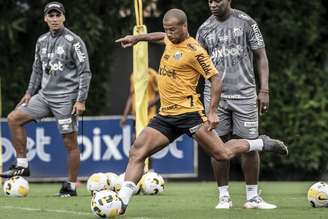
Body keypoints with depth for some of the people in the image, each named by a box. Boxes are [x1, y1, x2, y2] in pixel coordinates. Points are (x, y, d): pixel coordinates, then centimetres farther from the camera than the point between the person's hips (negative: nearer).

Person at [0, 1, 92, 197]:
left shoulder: (74, 41, -7)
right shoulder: (42, 41, 12)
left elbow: (85, 72, -9)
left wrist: (81, 100, -15)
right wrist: (30, 92, 13)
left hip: (66, 98, -7)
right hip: (44, 95, 7)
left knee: (70, 142, -5)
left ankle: (71, 186, 4)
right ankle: (22, 165, 2)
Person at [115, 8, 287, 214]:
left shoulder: (194, 51, -12)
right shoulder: (170, 40, 11)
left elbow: (216, 79, -12)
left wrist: (212, 112, -17)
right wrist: (137, 38, 36)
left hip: (189, 113, -7)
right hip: (165, 115, 7)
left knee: (223, 154, -7)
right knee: (136, 153, -7)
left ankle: (262, 144, 17)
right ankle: (121, 201, -11)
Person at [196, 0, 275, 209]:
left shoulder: (246, 23, 1)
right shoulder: (204, 30, 7)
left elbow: (261, 57, 3)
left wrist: (264, 90, -4)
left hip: (244, 94, -2)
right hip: (215, 95, 2)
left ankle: (253, 197, 9)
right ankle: (224, 197, 9)